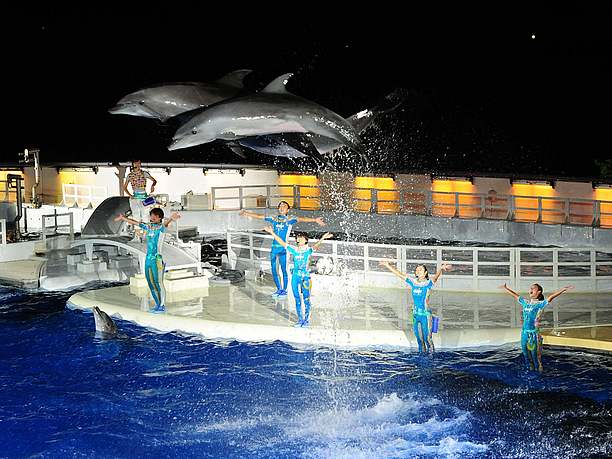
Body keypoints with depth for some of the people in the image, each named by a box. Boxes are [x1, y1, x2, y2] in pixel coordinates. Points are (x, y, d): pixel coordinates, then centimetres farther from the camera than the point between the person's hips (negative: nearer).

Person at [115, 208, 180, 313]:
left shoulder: (161, 227, -7)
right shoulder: (148, 227, 13)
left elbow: (165, 223, -30)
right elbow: (134, 222, 26)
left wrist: (171, 218, -54)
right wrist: (123, 218, 38)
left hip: (157, 259, -7)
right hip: (148, 258, 7)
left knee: (159, 283, -5)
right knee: (151, 283, 10)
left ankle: (162, 305, 2)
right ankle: (158, 304, 19)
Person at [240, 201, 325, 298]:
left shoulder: (290, 220, 0)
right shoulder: (274, 219, 12)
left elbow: (301, 219, -16)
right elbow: (260, 216, 20)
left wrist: (315, 220, -29)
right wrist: (247, 213, 26)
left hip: (283, 248, -5)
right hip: (274, 247, 5)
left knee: (284, 270, -1)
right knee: (274, 270, 8)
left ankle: (284, 290, 12)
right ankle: (279, 289, 23)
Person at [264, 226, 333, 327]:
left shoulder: (308, 250, -3)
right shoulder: (294, 250, 7)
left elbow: (315, 246, -22)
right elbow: (282, 243, 7)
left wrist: (322, 238, -41)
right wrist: (272, 233, 3)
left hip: (305, 276, -3)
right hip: (295, 276, 4)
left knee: (306, 298, 1)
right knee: (297, 299, 8)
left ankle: (307, 319, 13)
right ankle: (300, 319, 18)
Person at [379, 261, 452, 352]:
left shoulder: (428, 283, -5)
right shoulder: (413, 283, 8)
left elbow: (436, 277, -25)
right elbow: (399, 274, 13)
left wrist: (441, 269, -46)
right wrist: (388, 266, 17)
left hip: (425, 314, -5)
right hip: (416, 314, 5)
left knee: (427, 338, -4)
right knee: (419, 339, 11)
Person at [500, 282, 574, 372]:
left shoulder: (540, 304, -7)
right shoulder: (526, 302, 9)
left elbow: (551, 296, -19)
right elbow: (515, 295, 21)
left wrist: (564, 289, -30)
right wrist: (505, 288, 32)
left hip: (534, 332, -5)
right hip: (524, 331, 5)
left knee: (535, 352, 0)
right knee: (526, 350, 12)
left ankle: (539, 368, 15)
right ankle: (531, 367, 27)